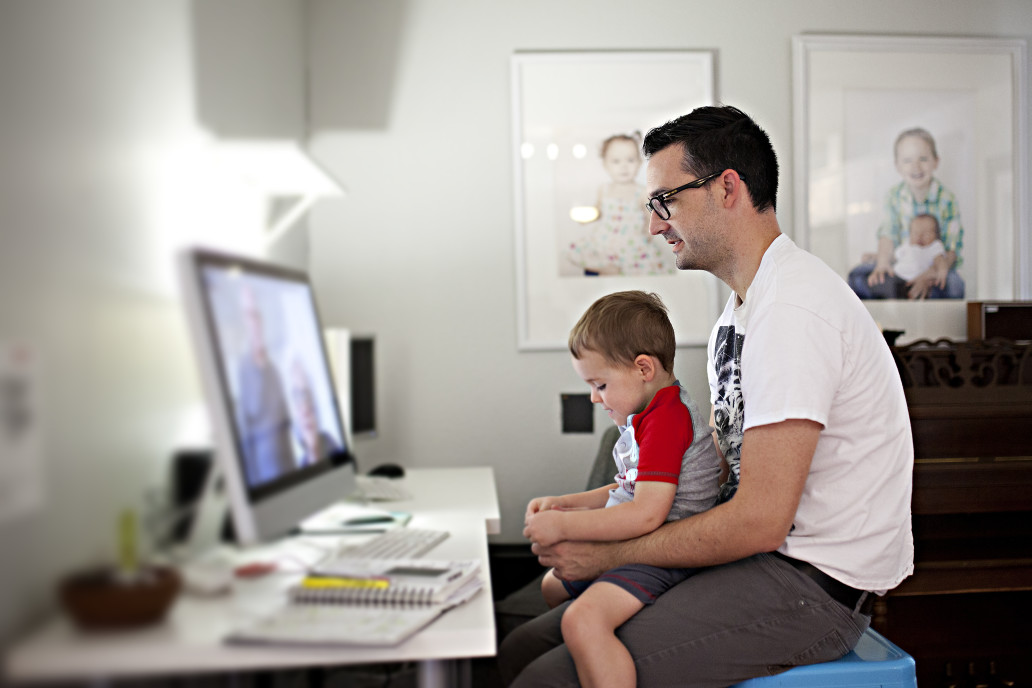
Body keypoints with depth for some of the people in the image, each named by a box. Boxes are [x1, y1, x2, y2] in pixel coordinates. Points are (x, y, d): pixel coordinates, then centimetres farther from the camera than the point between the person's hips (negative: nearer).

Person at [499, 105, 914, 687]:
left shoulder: (792, 307, -20)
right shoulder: (742, 307, 14)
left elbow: (760, 520, -23)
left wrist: (607, 552, -12)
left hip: (812, 583, -9)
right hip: (755, 553, 9)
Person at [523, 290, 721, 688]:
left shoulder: (667, 419, -21)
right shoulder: (647, 416, 14)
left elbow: (647, 513, -29)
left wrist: (563, 526, -23)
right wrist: (563, 504, 13)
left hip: (661, 557, -12)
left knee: (583, 621, -35)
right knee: (552, 585, 30)